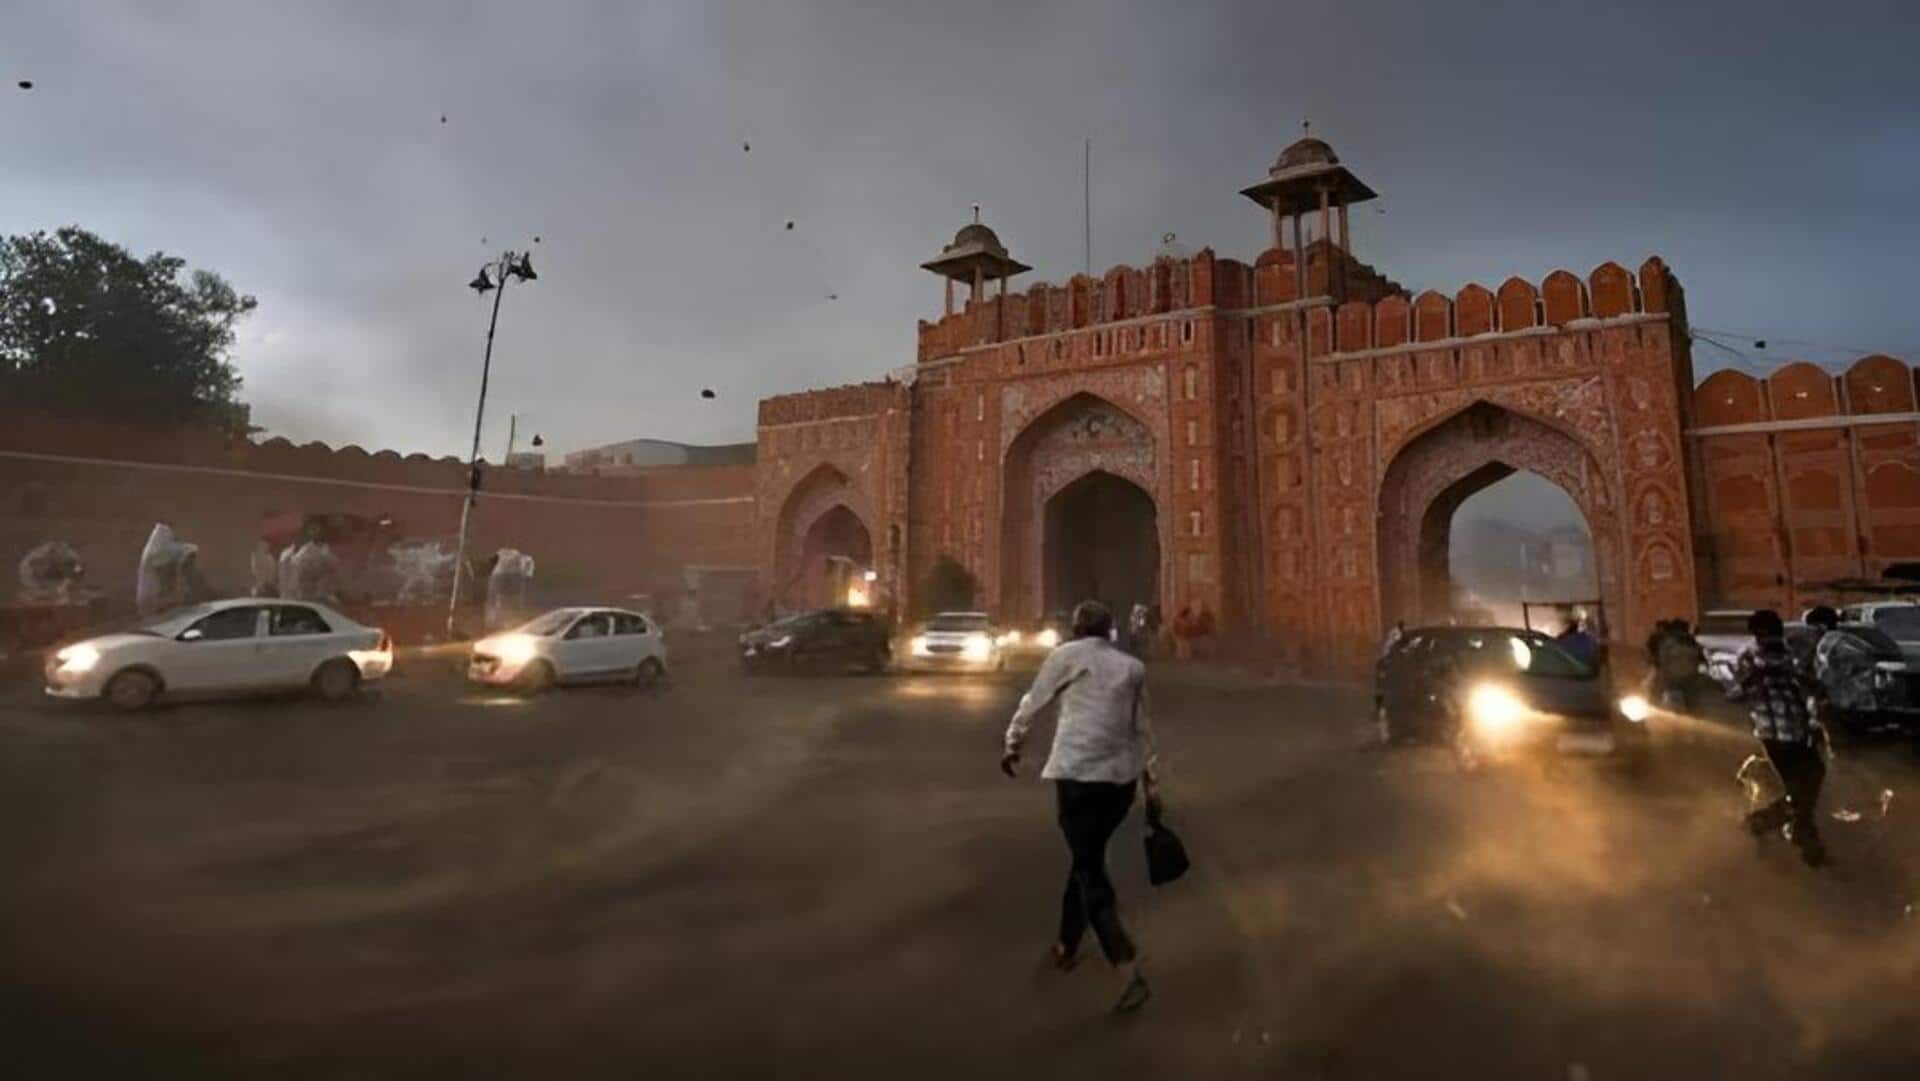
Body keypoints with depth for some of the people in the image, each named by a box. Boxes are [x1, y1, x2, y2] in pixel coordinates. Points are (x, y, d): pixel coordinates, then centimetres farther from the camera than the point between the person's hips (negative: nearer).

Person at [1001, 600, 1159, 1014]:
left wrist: (1011, 745, 22)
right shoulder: (1133, 667, 13)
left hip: (1079, 774, -5)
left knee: (1089, 869, -2)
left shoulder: (1068, 655, 0)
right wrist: (1152, 781, 21)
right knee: (1087, 859, 21)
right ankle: (1067, 945, 34)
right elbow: (1142, 729, 16)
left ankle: (1129, 971, -13)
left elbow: (1032, 702, 8)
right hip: (1122, 776, 5)